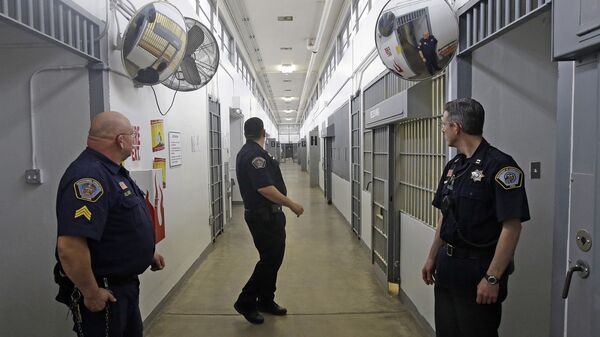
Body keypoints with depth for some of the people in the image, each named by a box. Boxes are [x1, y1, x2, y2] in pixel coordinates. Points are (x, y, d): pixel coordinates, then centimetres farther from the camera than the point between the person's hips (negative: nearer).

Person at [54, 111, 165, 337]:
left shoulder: (112, 170, 7)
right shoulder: (89, 176, -26)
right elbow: (69, 246, -34)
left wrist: (147, 252, 18)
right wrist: (92, 294, -24)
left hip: (126, 283, 10)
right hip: (104, 294, -10)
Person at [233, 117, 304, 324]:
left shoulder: (246, 152, 14)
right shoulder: (255, 154, -19)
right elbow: (265, 188, -26)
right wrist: (292, 205, -20)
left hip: (265, 215, 10)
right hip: (264, 216, -10)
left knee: (272, 258, 15)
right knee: (270, 259, -3)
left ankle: (266, 301, 26)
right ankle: (246, 302, 9)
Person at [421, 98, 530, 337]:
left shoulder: (500, 166, -15)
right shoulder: (453, 166, 9)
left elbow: (512, 226, -18)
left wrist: (493, 278, -20)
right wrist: (432, 258, 15)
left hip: (478, 271, -7)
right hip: (447, 268, 7)